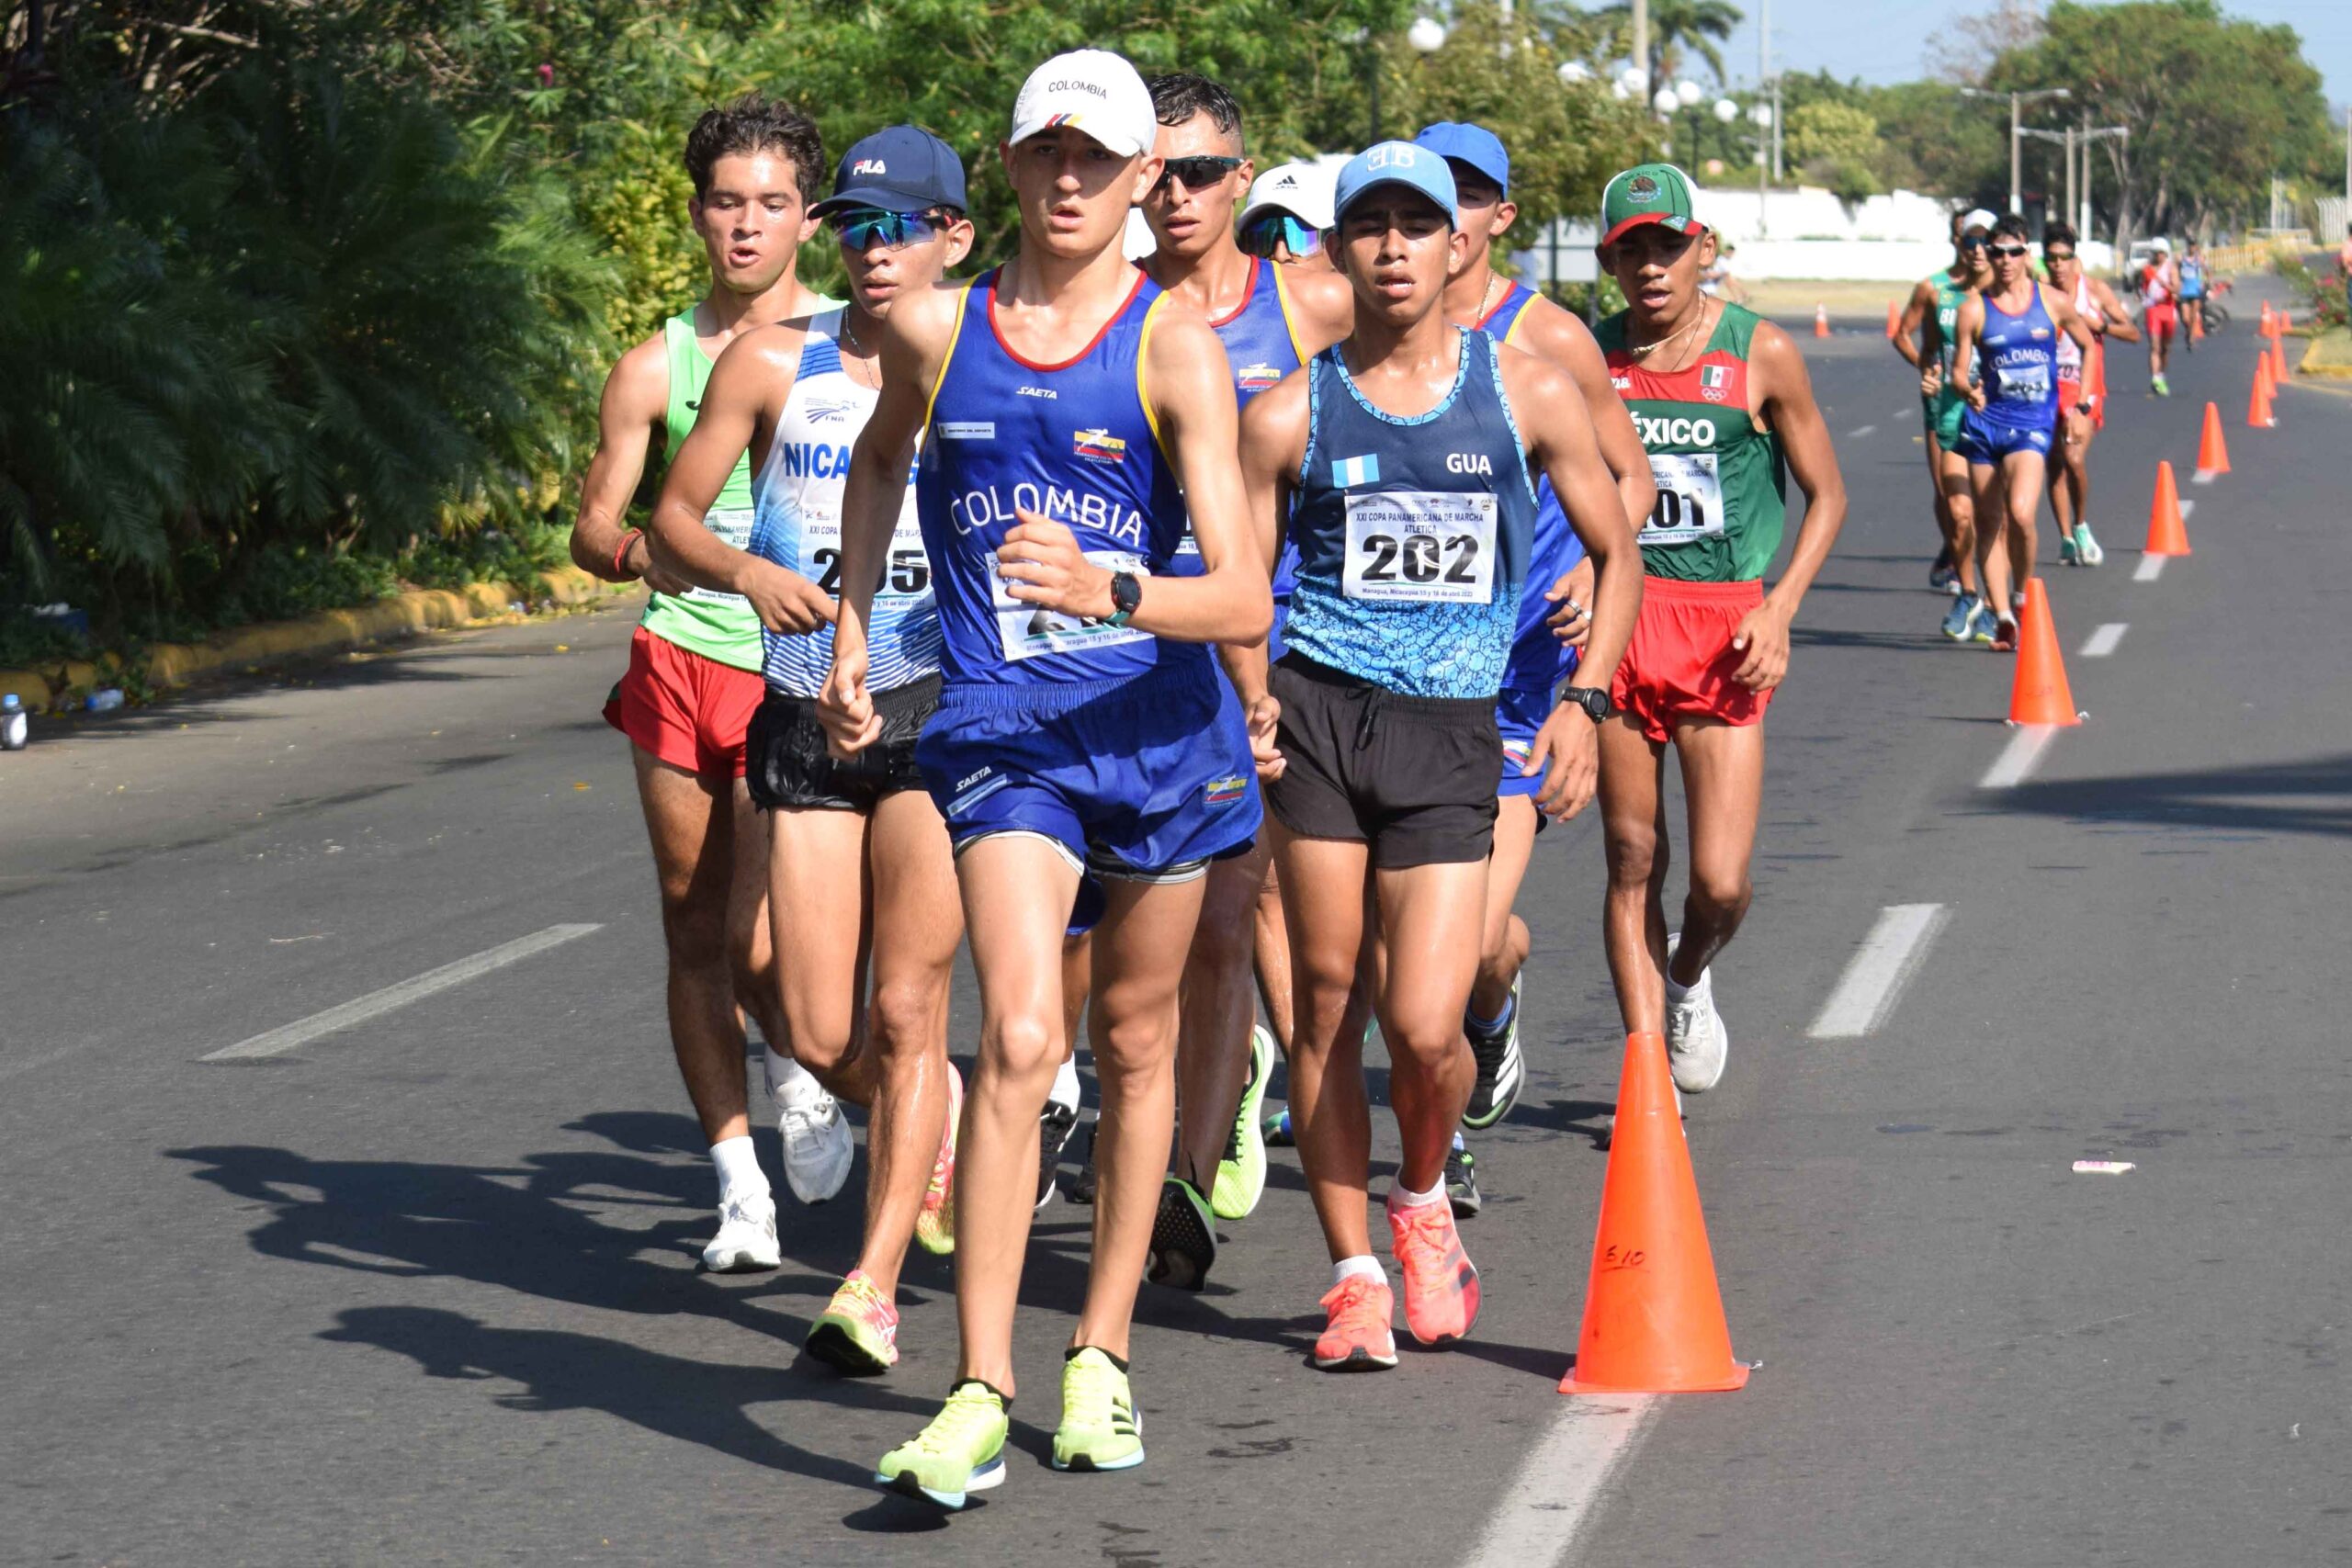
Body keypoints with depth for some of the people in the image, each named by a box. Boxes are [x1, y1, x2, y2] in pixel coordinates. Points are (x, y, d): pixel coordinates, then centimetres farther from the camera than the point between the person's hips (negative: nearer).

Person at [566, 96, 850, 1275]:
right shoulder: (658, 366, 6)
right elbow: (592, 526, 7)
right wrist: (643, 551, -15)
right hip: (679, 664, 2)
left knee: (755, 935, -12)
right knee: (694, 936, 4)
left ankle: (799, 1078, 21)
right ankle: (739, 1183, 15)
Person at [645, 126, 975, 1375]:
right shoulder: (773, 365, 4)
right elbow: (671, 518, 6)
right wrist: (745, 569, -14)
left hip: (938, 709, -2)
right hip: (804, 712, 2)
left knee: (905, 1012, -10)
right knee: (820, 1038, 1)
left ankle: (873, 1287, -5)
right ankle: (931, 1118, 35)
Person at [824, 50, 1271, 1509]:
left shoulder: (1177, 348, -9)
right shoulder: (932, 328, 1)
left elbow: (1243, 598, -16)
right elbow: (880, 459, 26)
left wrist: (1106, 592, -33)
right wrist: (852, 626, 21)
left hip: (1159, 725, 0)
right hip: (999, 730, 0)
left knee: (1135, 1041, 14)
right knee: (1020, 1040, -17)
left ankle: (1102, 1353, 31)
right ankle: (978, 1399, -18)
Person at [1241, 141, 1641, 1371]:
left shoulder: (1529, 395, 6)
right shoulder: (1288, 415, 4)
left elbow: (1614, 552, 15)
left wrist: (1584, 700, 2)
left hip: (1454, 731, 0)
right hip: (1317, 712, 0)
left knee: (1425, 1027, -9)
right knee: (1327, 1000, -1)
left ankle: (1423, 1203, 23)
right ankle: (1353, 1272, 13)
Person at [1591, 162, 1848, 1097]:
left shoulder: (1759, 353, -1)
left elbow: (1826, 494, 5)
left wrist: (1780, 609, -7)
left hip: (1724, 631, -2)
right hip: (1616, 622, 2)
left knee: (1721, 882, -6)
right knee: (1632, 861, 3)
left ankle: (1688, 981, 28)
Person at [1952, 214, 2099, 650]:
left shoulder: (2053, 303, 2)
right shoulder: (1974, 308, 0)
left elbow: (2088, 345, 18)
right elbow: (1959, 369, 1)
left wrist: (2081, 400, 13)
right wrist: (1968, 391, -21)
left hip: (2033, 423, -2)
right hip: (1986, 420, 2)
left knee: (2020, 514, -21)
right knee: (1990, 522, 3)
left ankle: (2021, 596, 0)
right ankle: (2001, 614, 8)